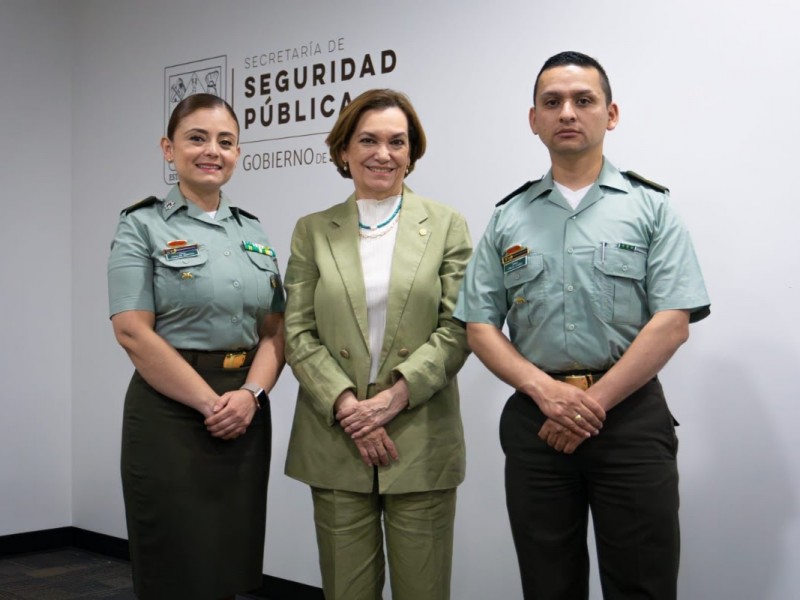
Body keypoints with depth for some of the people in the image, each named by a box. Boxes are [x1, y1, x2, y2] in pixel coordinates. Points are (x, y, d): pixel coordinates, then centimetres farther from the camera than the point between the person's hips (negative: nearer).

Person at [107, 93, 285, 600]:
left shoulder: (254, 232, 13)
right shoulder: (142, 226, -2)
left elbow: (274, 329, 8)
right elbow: (133, 332, -11)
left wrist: (249, 394, -10)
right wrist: (210, 402, -15)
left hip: (246, 416, 5)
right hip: (171, 414, -5)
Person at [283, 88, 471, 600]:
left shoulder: (447, 225, 4)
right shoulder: (313, 231, 7)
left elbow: (457, 329, -3)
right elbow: (298, 333, 1)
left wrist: (395, 396, -14)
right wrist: (346, 405, -12)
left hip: (421, 442, -1)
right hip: (335, 442, 1)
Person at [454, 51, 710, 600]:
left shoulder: (650, 207, 2)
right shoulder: (508, 218, 8)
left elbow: (673, 323, -7)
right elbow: (480, 326, 4)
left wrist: (593, 403, -12)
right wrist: (545, 390, -11)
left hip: (631, 417, -2)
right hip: (534, 419, 2)